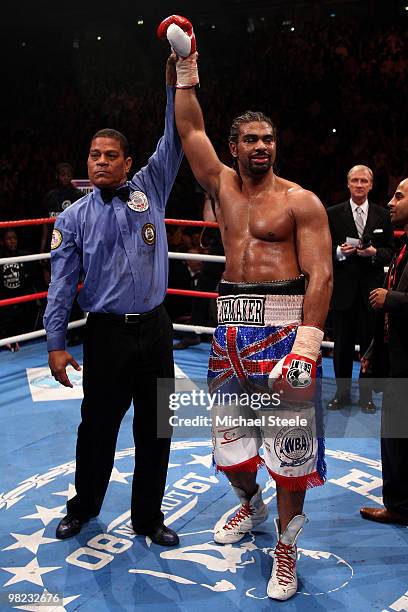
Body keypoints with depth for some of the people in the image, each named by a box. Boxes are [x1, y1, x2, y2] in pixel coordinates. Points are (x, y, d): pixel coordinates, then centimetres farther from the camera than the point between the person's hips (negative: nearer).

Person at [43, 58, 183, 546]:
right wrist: (56, 344, -6)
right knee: (98, 425, 10)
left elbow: (174, 140, -1)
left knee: (154, 429, 9)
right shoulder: (74, 217, 2)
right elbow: (61, 284, -1)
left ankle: (148, 516, 26)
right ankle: (83, 508, 34)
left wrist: (177, 78, -10)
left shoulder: (150, 189, 5)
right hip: (106, 334, -1)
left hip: (155, 328, 2)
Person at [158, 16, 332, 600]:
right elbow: (191, 130, 13)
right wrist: (186, 69, 9)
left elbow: (320, 274, -12)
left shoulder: (301, 201, -4)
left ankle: (286, 547, 15)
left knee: (291, 441, -2)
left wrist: (306, 345, -21)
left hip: (284, 322, -5)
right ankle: (250, 505, 42)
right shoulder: (223, 184, 12)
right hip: (232, 323, 5)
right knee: (228, 437, 13)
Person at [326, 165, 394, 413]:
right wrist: (339, 251, -16)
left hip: (371, 289, 1)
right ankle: (342, 393, 21)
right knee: (342, 344, 8)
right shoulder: (333, 214, 3)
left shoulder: (383, 215, 6)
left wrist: (375, 252, -12)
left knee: (369, 343, 6)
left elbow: (390, 250, 7)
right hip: (343, 288, 0)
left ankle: (366, 395, 19)